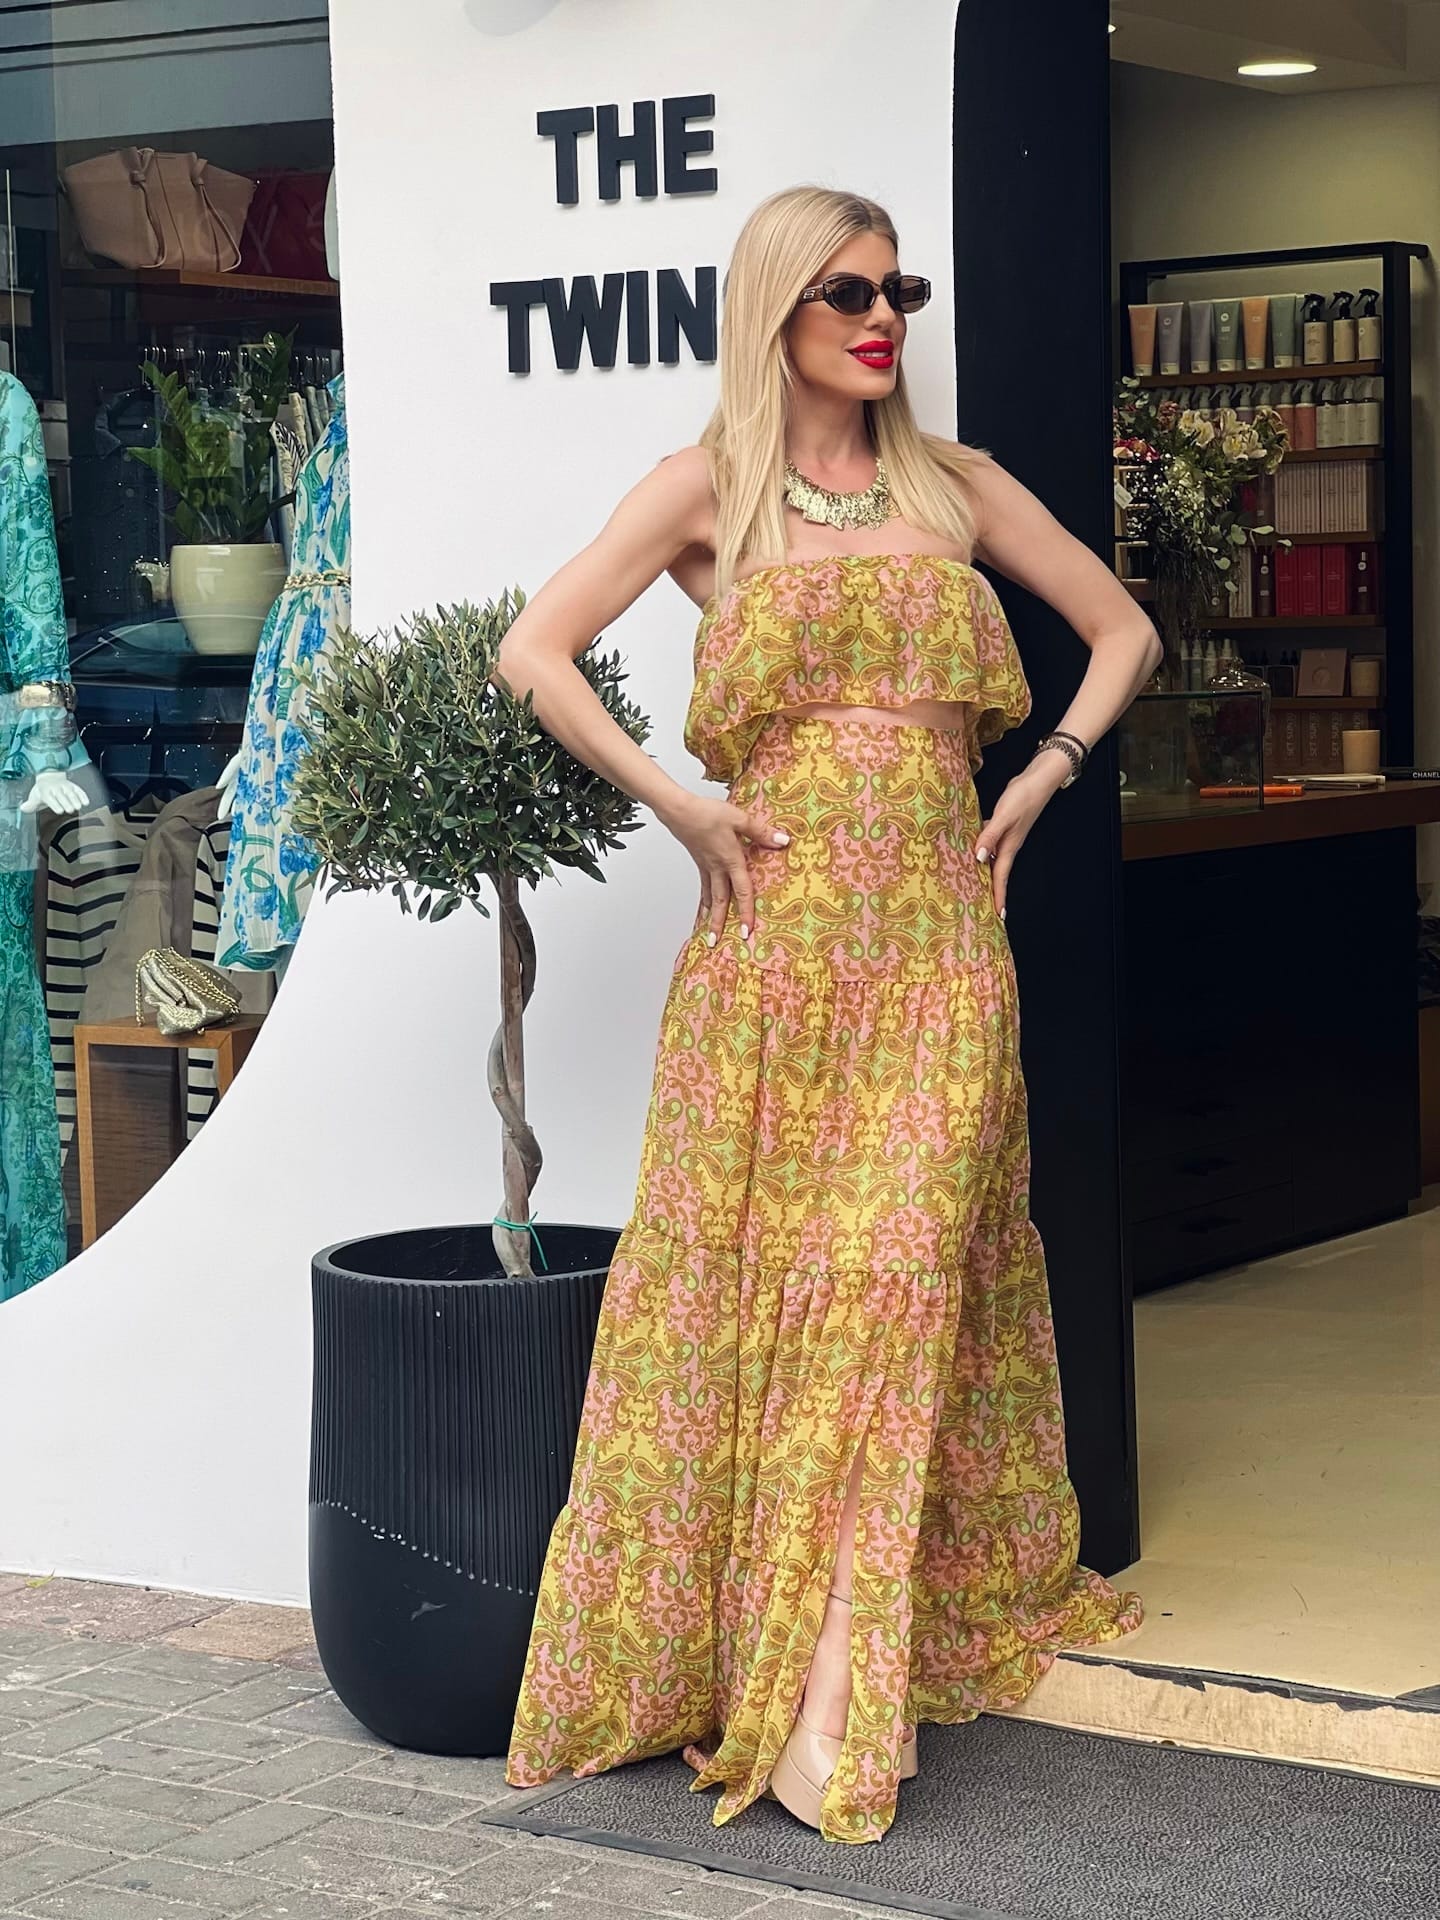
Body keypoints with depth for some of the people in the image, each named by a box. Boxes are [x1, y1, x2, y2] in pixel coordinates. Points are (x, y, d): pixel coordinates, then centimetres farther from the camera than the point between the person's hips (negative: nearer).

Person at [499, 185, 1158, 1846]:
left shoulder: (955, 487, 12)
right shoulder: (709, 489, 3)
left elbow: (1122, 631, 21)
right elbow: (533, 651, -4)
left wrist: (1040, 779, 8)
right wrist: (680, 810, -8)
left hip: (938, 932, 2)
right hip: (775, 931, -2)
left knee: (900, 1273, -3)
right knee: (754, 1276, -3)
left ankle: (833, 1699, 1)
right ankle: (719, 1647, 7)